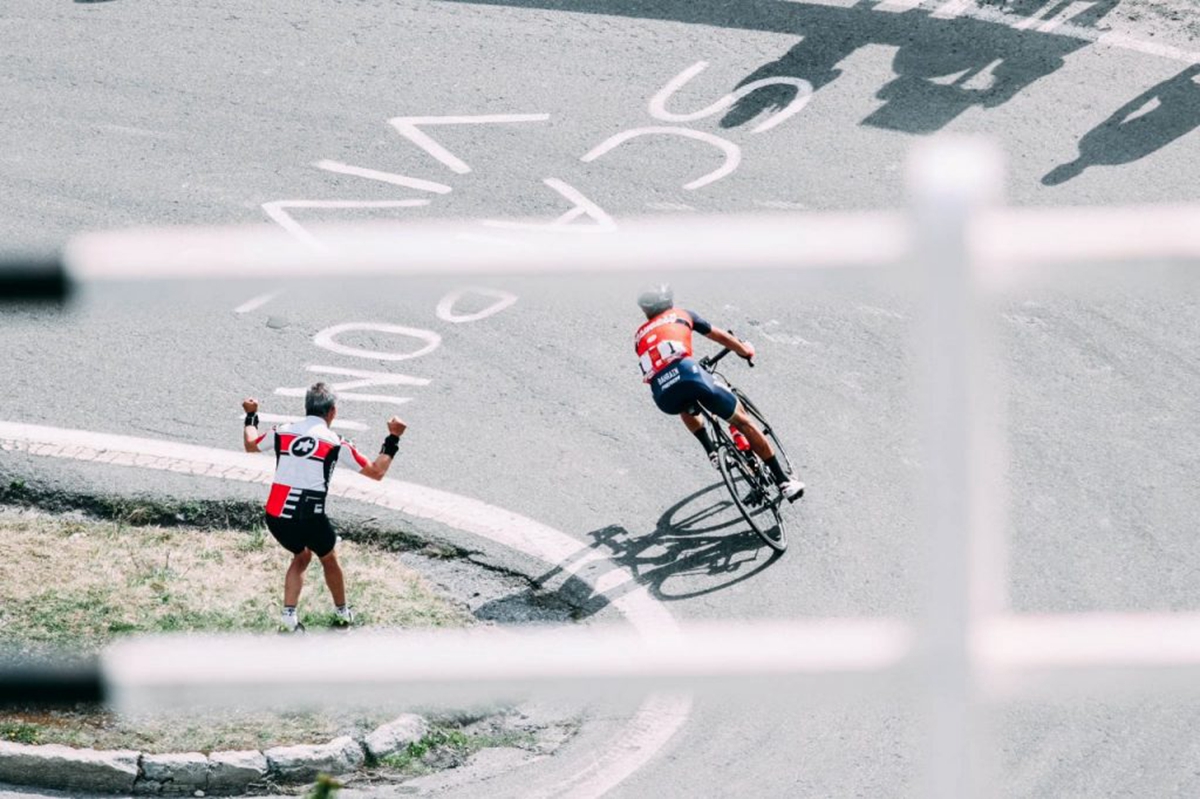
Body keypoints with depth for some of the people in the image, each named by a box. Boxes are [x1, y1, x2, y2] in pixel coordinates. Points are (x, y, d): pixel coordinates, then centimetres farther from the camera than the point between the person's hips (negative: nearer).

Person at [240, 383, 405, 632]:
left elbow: (250, 445, 28)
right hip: (309, 518, -3)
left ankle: (289, 612, 14)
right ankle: (342, 613, 41)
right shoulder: (335, 443, -2)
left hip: (275, 516, 3)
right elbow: (376, 472, 5)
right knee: (328, 559, 24)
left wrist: (251, 416, 45)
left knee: (301, 557, 28)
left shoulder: (283, 432, 6)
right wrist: (393, 439, 15)